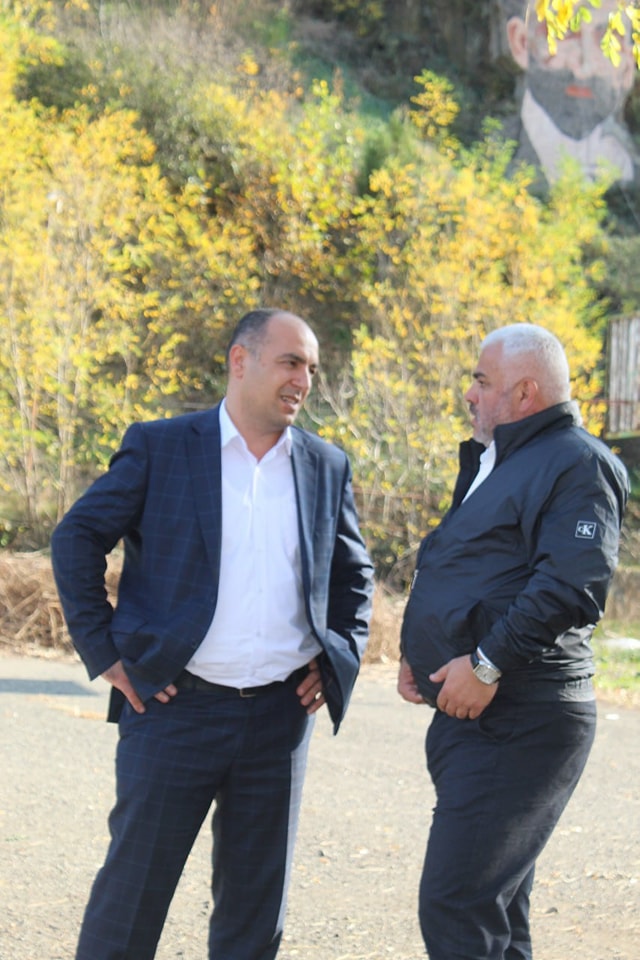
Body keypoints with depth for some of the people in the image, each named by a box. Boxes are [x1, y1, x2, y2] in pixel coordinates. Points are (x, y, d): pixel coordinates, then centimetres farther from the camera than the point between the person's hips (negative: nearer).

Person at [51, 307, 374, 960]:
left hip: (281, 714, 4)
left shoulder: (326, 467, 10)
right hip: (175, 709, -3)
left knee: (255, 905, 9)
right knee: (132, 890, 0)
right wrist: (104, 652, -5)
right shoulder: (160, 447, -1)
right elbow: (76, 538, 1)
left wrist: (338, 661, 8)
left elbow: (353, 575, 22)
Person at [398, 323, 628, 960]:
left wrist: (487, 666, -23)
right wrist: (418, 654, 15)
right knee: (493, 906, 15)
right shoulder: (494, 464, 21)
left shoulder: (577, 465, -11)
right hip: (471, 715, 10)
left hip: (517, 726, -10)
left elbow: (571, 586, -23)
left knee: (456, 905, -16)